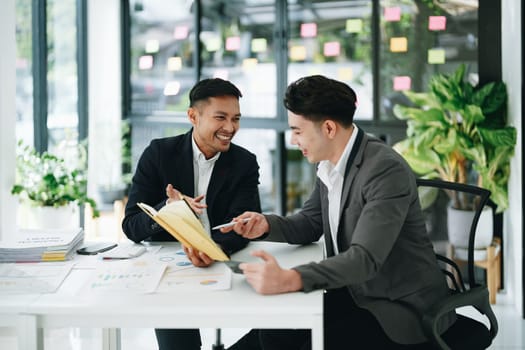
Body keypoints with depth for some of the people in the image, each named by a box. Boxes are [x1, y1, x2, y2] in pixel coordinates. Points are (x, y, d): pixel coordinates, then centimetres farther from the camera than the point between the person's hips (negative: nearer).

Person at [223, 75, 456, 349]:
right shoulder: (330, 165, 1)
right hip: (357, 293, 8)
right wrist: (267, 224, -6)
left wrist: (289, 280, -46)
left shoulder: (387, 170, -25)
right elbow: (310, 223, 15)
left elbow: (365, 258, -34)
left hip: (403, 309, -8)